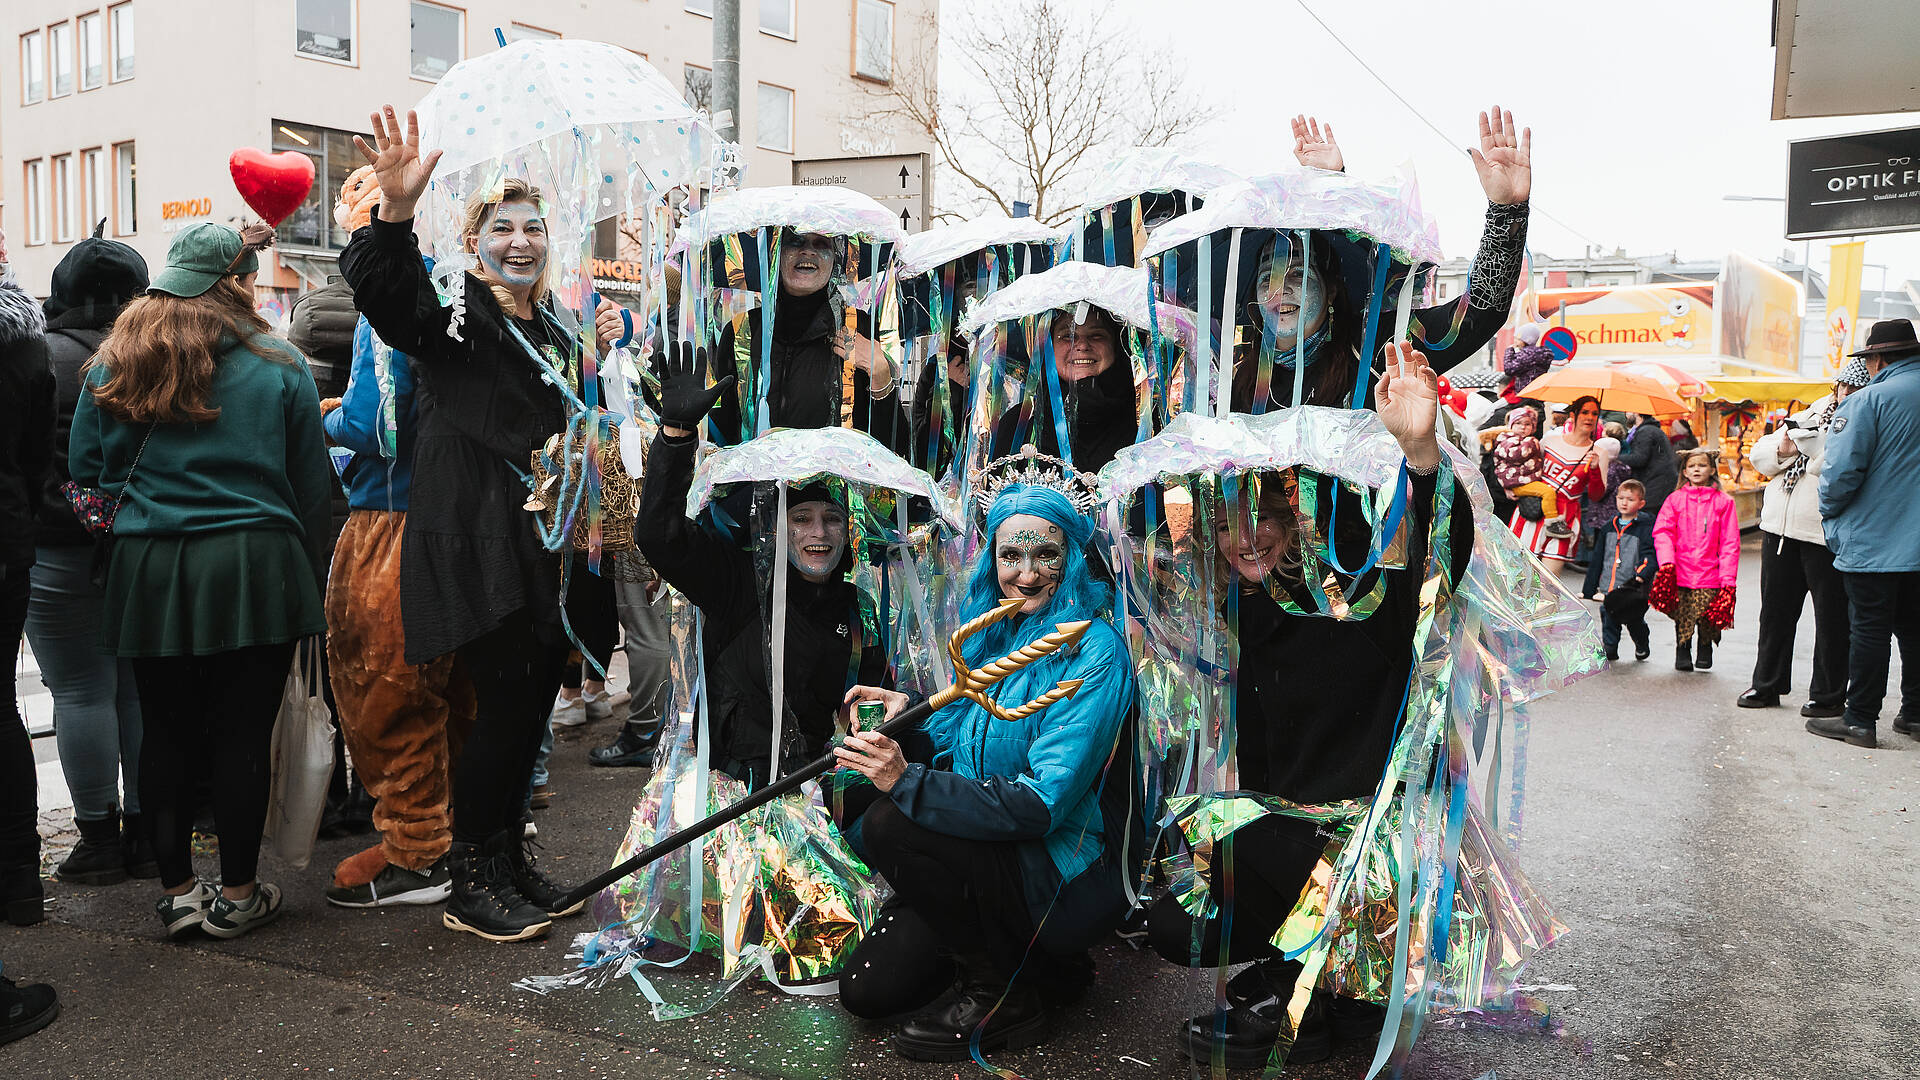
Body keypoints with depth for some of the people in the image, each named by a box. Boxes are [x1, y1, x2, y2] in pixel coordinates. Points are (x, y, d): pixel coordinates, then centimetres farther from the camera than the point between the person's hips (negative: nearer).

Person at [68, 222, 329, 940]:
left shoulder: (114, 363, 6)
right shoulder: (278, 364, 0)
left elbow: (83, 469, 9)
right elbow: (311, 484, 3)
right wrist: (310, 581, 12)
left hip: (149, 571, 3)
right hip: (255, 569, -2)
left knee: (165, 731, 12)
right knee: (243, 733, 4)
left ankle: (176, 891, 20)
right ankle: (238, 895, 14)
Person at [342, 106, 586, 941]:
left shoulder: (553, 332, 16)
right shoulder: (452, 316, -5)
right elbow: (383, 292, -27)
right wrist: (395, 212, -42)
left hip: (544, 549, 7)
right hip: (477, 548, -7)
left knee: (531, 708, 11)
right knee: (501, 706, -5)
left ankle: (509, 858, 26)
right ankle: (470, 885, 9)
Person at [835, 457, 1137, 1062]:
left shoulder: (1094, 653, -18)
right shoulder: (996, 634, 6)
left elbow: (1041, 802, -26)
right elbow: (964, 743, 12)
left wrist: (908, 781, -32)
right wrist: (909, 720, -8)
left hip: (1073, 880, -7)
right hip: (995, 855, 7)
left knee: (892, 824, -24)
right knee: (866, 990, -1)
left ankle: (1005, 1001, -8)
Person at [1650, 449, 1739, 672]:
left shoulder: (1723, 502, 4)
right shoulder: (1675, 499, 6)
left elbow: (1730, 543, 2)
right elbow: (1663, 531, 0)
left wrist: (1728, 578, -5)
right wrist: (1666, 562, -16)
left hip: (1709, 574, 0)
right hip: (1681, 573, 1)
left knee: (1708, 619, -1)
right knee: (1682, 618, 0)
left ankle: (1705, 648, 23)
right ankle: (1682, 652, 18)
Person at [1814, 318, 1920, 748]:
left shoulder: (1867, 400, -15)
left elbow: (1842, 471, -19)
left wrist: (1829, 509, -2)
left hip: (1873, 541, -6)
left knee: (1870, 629, -1)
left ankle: (1860, 720, 5)